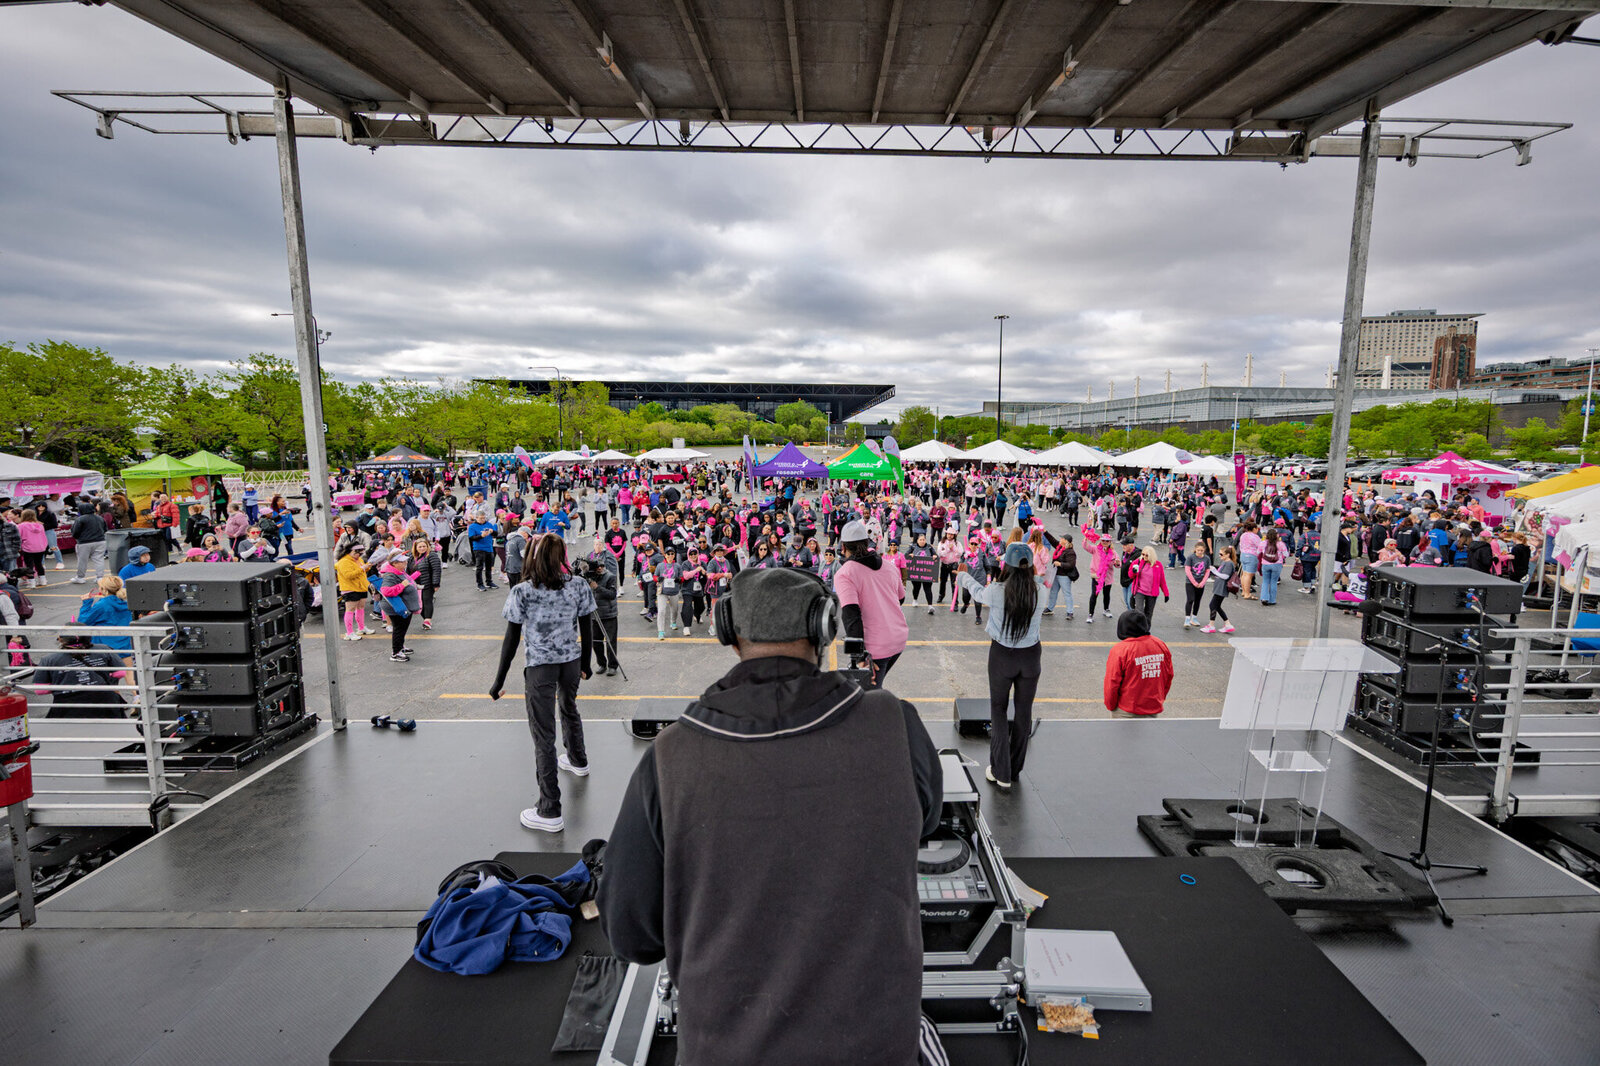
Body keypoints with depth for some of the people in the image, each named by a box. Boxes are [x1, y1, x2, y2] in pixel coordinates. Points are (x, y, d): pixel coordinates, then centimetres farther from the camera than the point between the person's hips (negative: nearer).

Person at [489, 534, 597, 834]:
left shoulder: (522, 592, -14)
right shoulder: (578, 585, -6)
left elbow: (511, 639, -11)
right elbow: (587, 630, 1)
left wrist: (499, 681, -2)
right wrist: (585, 664, 16)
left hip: (539, 665, -4)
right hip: (571, 660, 4)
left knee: (543, 733, 2)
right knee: (569, 710, 31)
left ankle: (550, 812, 6)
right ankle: (578, 761, 56)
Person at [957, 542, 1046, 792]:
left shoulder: (996, 591, -17)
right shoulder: (1039, 593, -13)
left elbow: (977, 591, 5)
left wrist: (963, 575, 26)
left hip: (1001, 654, -2)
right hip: (1030, 656, 2)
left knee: (998, 709, 12)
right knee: (1024, 712, 15)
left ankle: (1001, 773, 11)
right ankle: (1015, 770, 29)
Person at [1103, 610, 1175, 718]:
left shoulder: (1120, 650, -18)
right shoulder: (1162, 646, -2)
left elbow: (1112, 683, -15)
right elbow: (1168, 676, 9)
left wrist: (1110, 705, 0)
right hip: (1153, 709, 5)